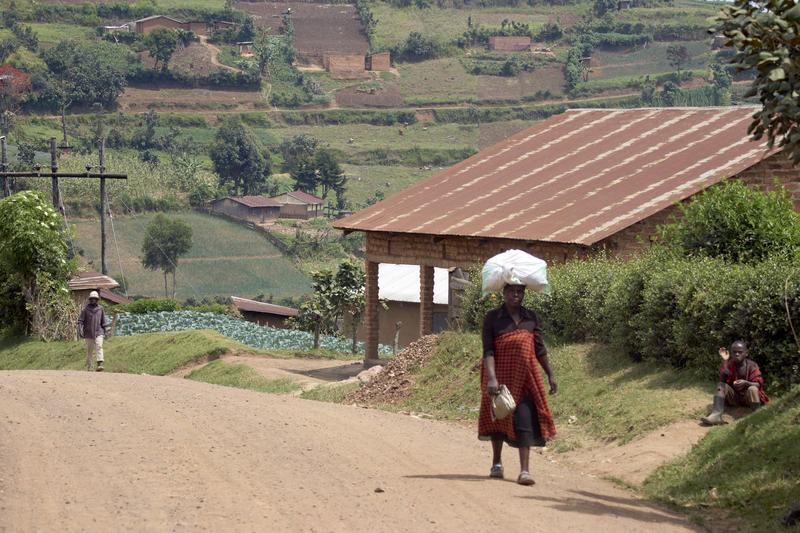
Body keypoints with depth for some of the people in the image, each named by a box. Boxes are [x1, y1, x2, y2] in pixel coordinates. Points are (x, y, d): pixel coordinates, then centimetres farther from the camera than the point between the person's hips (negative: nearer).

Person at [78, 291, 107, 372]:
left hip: (98, 332, 0)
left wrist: (104, 332, 16)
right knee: (89, 350, 8)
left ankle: (100, 364, -30)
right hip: (89, 333, 0)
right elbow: (80, 320, -2)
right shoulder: (86, 309, 0)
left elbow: (103, 322, 14)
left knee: (99, 347, -19)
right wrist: (80, 330, -16)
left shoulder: (100, 309, 5)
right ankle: (88, 366, 22)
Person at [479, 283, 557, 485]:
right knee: (498, 416, 13)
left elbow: (540, 349, 11)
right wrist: (491, 378, -22)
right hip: (500, 374, -1)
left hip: (525, 376, 1)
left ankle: (525, 470, -14)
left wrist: (550, 374, 10)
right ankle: (497, 463, 32)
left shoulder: (531, 317, 5)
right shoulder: (492, 317, -5)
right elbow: (488, 351, -12)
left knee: (525, 419, -10)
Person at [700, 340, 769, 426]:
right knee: (720, 385, -22)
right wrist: (724, 361, -24)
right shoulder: (729, 364, -1)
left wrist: (746, 383, -37)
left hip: (748, 397, -3)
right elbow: (723, 380, -17)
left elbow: (758, 384, -16)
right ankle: (716, 415, -41)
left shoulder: (752, 365, -6)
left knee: (753, 389, -33)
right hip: (733, 397, 3)